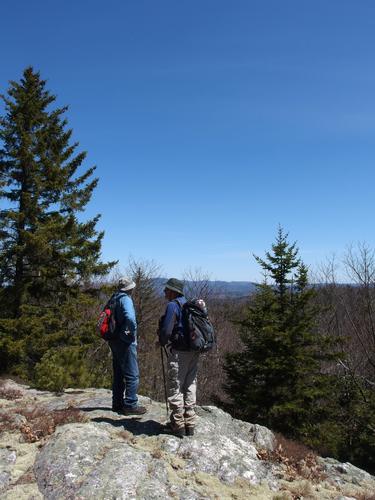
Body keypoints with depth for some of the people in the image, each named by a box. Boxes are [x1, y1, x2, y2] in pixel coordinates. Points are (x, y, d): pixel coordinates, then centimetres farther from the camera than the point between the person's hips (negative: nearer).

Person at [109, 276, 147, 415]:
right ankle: (130, 405, 5)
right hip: (126, 342, -9)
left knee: (118, 374, 17)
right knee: (132, 375, 0)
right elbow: (130, 318, -34)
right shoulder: (126, 299, -16)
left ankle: (117, 404, 26)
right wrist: (132, 331, -18)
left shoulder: (114, 299, 11)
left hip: (115, 341, 9)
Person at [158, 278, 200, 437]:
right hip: (194, 351, 8)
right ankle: (190, 423, 20)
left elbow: (166, 330, -18)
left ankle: (178, 425, 8)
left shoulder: (173, 305, -11)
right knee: (190, 386, 13)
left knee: (175, 387, 3)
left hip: (178, 352, -8)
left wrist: (162, 342, 3)